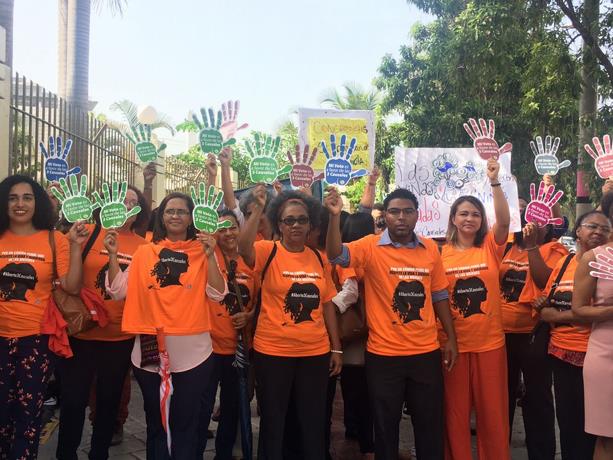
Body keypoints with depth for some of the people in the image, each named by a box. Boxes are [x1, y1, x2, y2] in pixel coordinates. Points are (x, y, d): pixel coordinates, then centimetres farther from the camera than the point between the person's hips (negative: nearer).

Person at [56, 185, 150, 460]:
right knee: (73, 399, 6)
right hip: (83, 332, -2)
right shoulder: (90, 232, -5)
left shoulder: (143, 246, 2)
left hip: (122, 337, 3)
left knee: (109, 400, 15)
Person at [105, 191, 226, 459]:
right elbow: (118, 290, 4)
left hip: (191, 352, -2)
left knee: (185, 424, 9)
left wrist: (210, 256, -17)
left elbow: (217, 294, -8)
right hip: (150, 349, 2)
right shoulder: (145, 252, 6)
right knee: (155, 422, 17)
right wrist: (113, 256, -7)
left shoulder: (202, 252, 1)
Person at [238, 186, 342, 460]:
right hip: (272, 352, -3)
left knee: (314, 424, 14)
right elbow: (244, 247, -28)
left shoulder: (319, 259, 7)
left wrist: (336, 348, 7)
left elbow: (327, 304, 9)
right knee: (273, 423, 11)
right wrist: (258, 208, -31)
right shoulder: (268, 252, -5)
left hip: (315, 353, 4)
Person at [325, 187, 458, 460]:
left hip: (426, 352, 3)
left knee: (431, 425, 14)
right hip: (383, 354, -3)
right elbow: (336, 255, -24)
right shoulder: (370, 247, -7)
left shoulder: (430, 249, 3)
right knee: (385, 426, 12)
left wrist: (451, 338, 9)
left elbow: (439, 296, 10)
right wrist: (335, 216, -37)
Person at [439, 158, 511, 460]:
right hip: (452, 343, 0)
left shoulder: (491, 248, 1)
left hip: (490, 342, 0)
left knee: (492, 411, 10)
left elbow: (504, 221, -17)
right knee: (455, 411, 10)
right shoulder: (441, 254, 0)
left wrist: (494, 181, -26)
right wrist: (437, 336, -1)